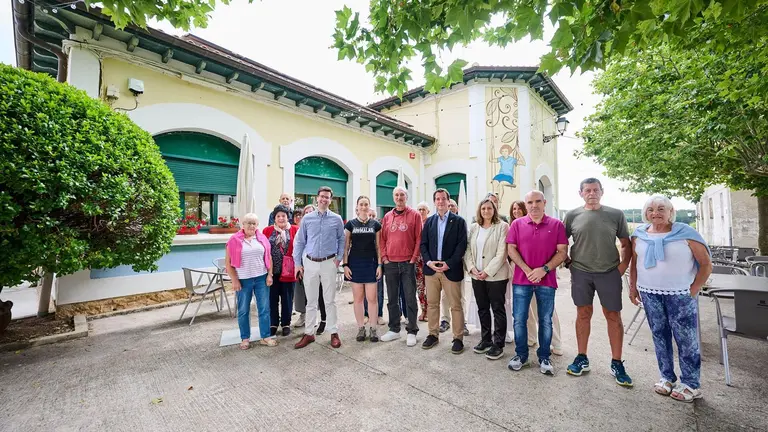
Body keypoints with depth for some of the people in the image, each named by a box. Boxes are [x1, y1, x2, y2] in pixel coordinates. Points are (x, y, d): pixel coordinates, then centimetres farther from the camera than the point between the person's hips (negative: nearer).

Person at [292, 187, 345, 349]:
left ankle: (334, 333, 19)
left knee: (330, 300, 7)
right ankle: (309, 333, 24)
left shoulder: (336, 219, 0)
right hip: (310, 263, 1)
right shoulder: (307, 218, 3)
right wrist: (298, 263, 3)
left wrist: (339, 258, -1)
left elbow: (341, 239, 9)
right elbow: (299, 242, 6)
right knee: (311, 300, 11)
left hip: (329, 263, -1)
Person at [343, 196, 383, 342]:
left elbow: (378, 246, 4)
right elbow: (346, 246, 3)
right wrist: (345, 264, -3)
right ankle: (361, 328, 20)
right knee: (358, 298, 7)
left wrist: (379, 265, -3)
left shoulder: (375, 224, 3)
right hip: (355, 263, 0)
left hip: (371, 263, 0)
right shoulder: (350, 224, 3)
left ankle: (373, 328, 15)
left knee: (372, 298, 1)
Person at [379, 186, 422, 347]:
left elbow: (419, 238, -3)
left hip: (408, 263, -3)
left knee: (410, 298, 5)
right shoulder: (387, 216, 9)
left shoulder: (414, 215, -1)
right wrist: (384, 257, 1)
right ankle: (394, 329, 25)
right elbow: (383, 239, 10)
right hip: (390, 263, 4)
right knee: (392, 299, 12)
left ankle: (412, 331, 18)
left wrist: (414, 258, -8)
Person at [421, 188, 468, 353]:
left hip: (451, 269, -3)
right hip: (431, 268, 4)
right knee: (432, 303, 11)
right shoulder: (429, 221, 10)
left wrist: (449, 264, -15)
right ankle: (433, 335, 26)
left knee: (456, 305, 5)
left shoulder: (458, 221, 0)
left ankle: (458, 338, 19)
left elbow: (462, 245, -7)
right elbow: (423, 244, 7)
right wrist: (429, 261, -8)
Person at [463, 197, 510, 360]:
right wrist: (472, 268, -7)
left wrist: (487, 271, -16)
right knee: (482, 309, 14)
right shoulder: (473, 227, 8)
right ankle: (485, 340, 29)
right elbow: (467, 249, 7)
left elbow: (502, 253, -13)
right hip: (477, 276, 5)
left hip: (496, 276, -5)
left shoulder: (502, 226, -6)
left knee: (498, 309, 5)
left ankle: (498, 345, 17)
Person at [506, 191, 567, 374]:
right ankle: (521, 355, 23)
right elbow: (511, 250, -1)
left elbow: (562, 252, -2)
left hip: (546, 280, 0)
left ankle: (544, 357, 26)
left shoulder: (557, 224, 1)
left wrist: (544, 269, -14)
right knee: (519, 319, 6)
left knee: (545, 321, 10)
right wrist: (527, 270, -11)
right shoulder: (517, 224, 2)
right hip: (521, 279, 1)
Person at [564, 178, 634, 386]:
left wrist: (623, 265, -3)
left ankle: (616, 364, 22)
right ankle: (582, 359, 23)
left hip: (609, 273, 0)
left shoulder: (616, 215, 2)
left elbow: (626, 244, 7)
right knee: (583, 314, 10)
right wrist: (567, 260, 1)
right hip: (580, 272, 0)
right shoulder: (572, 215, 1)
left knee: (613, 316, 7)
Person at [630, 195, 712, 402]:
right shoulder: (639, 235, 3)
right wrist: (632, 287, 9)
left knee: (686, 339, 3)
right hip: (649, 294, 3)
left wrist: (694, 290, -6)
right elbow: (634, 263, 11)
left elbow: (706, 264, -2)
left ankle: (691, 384, 18)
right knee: (660, 336, 11)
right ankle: (667, 377, 25)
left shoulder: (686, 233, -6)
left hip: (680, 295, -2)